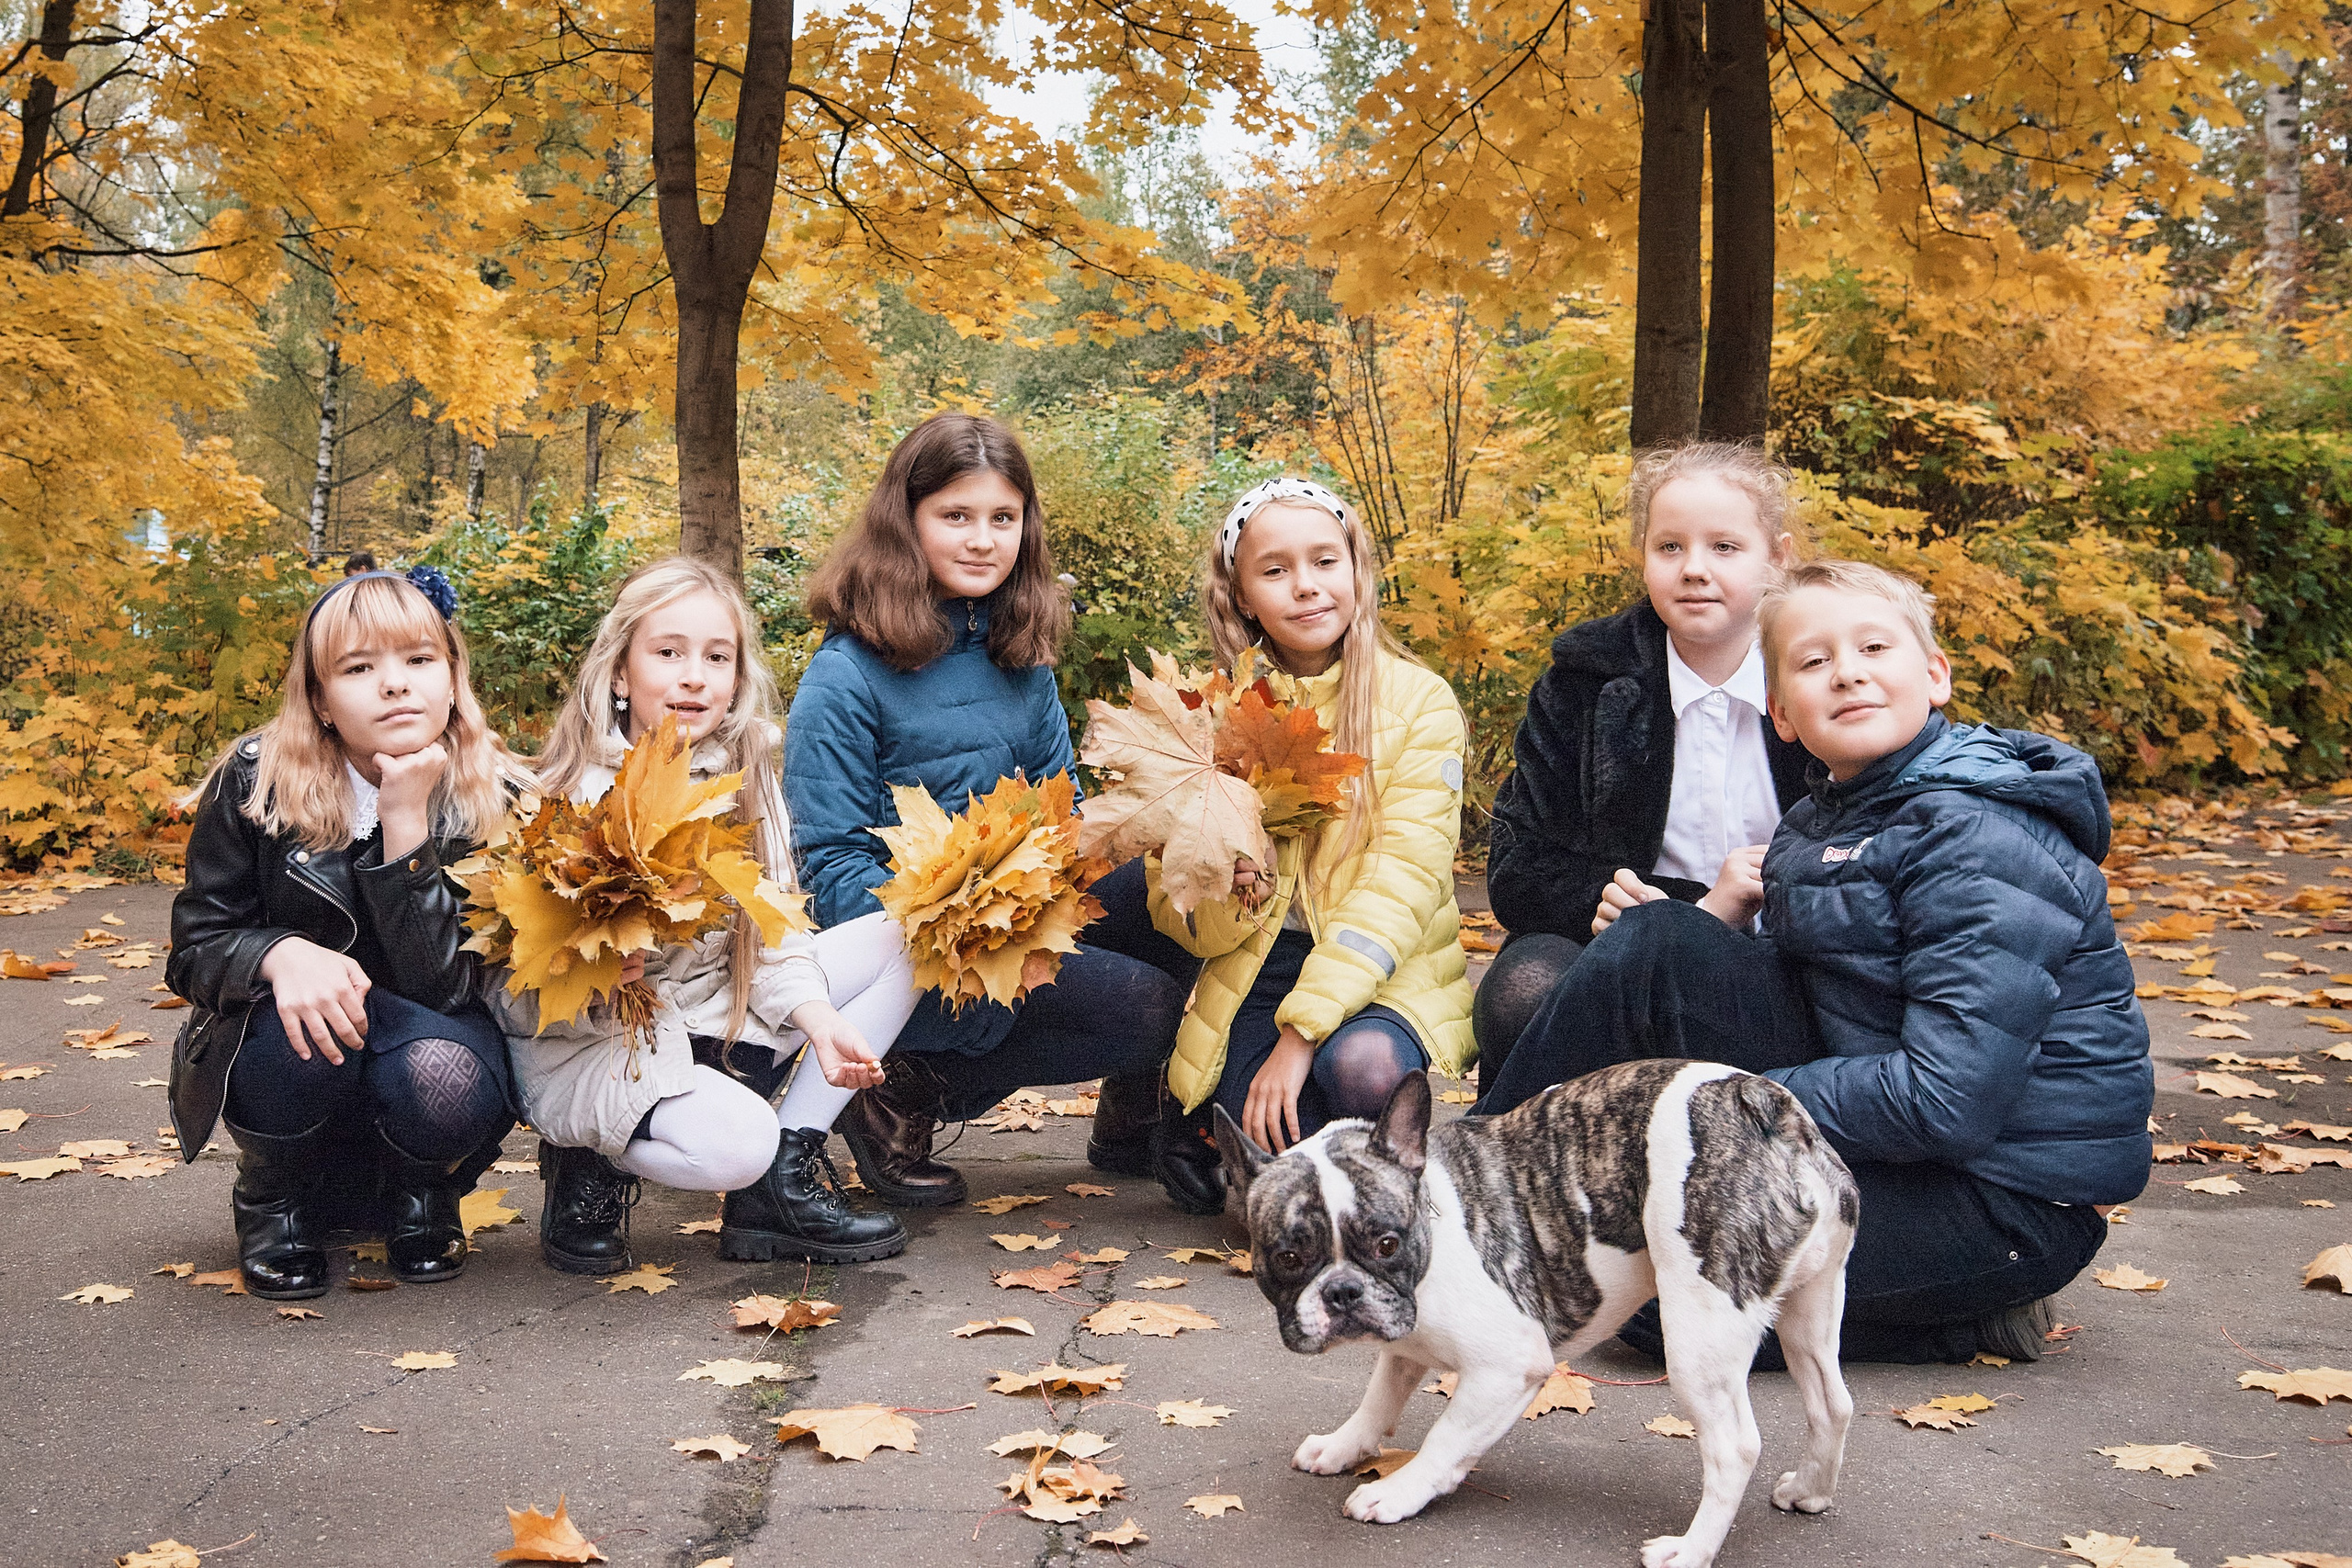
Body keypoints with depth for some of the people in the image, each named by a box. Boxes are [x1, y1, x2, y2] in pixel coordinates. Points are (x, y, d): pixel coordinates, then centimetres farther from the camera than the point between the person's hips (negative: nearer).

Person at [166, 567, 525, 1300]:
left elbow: (445, 985, -21)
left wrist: (406, 825, -30)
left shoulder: (494, 803, -14)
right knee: (306, 1021, -35)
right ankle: (275, 1200, -1)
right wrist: (281, 954, -32)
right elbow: (195, 948, -8)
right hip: (293, 1062, 0)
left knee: (443, 1076, -35)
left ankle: (417, 1196, 4)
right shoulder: (254, 786, -13)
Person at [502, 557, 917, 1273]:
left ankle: (786, 1179, -5)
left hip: (716, 1015, 7)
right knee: (734, 1143, -34)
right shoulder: (573, 797, -13)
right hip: (593, 1041, -7)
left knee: (895, 941, -5)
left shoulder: (745, 780, 3)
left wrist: (821, 1022, -18)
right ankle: (593, 1163, 2)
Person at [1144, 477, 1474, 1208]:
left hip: (1383, 981, -2)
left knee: (1362, 1065, -36)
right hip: (1250, 982, 2)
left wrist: (1302, 1032, -21)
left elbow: (1401, 882, -13)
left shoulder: (1420, 702, -4)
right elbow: (1167, 895, 7)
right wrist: (1226, 897, -19)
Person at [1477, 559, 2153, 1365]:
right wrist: (1662, 943, -5)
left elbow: (1948, 1103, -26)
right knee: (1651, 943, -9)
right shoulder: (1834, 812, 8)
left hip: (2006, 1199, -8)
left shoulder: (1980, 842, -20)